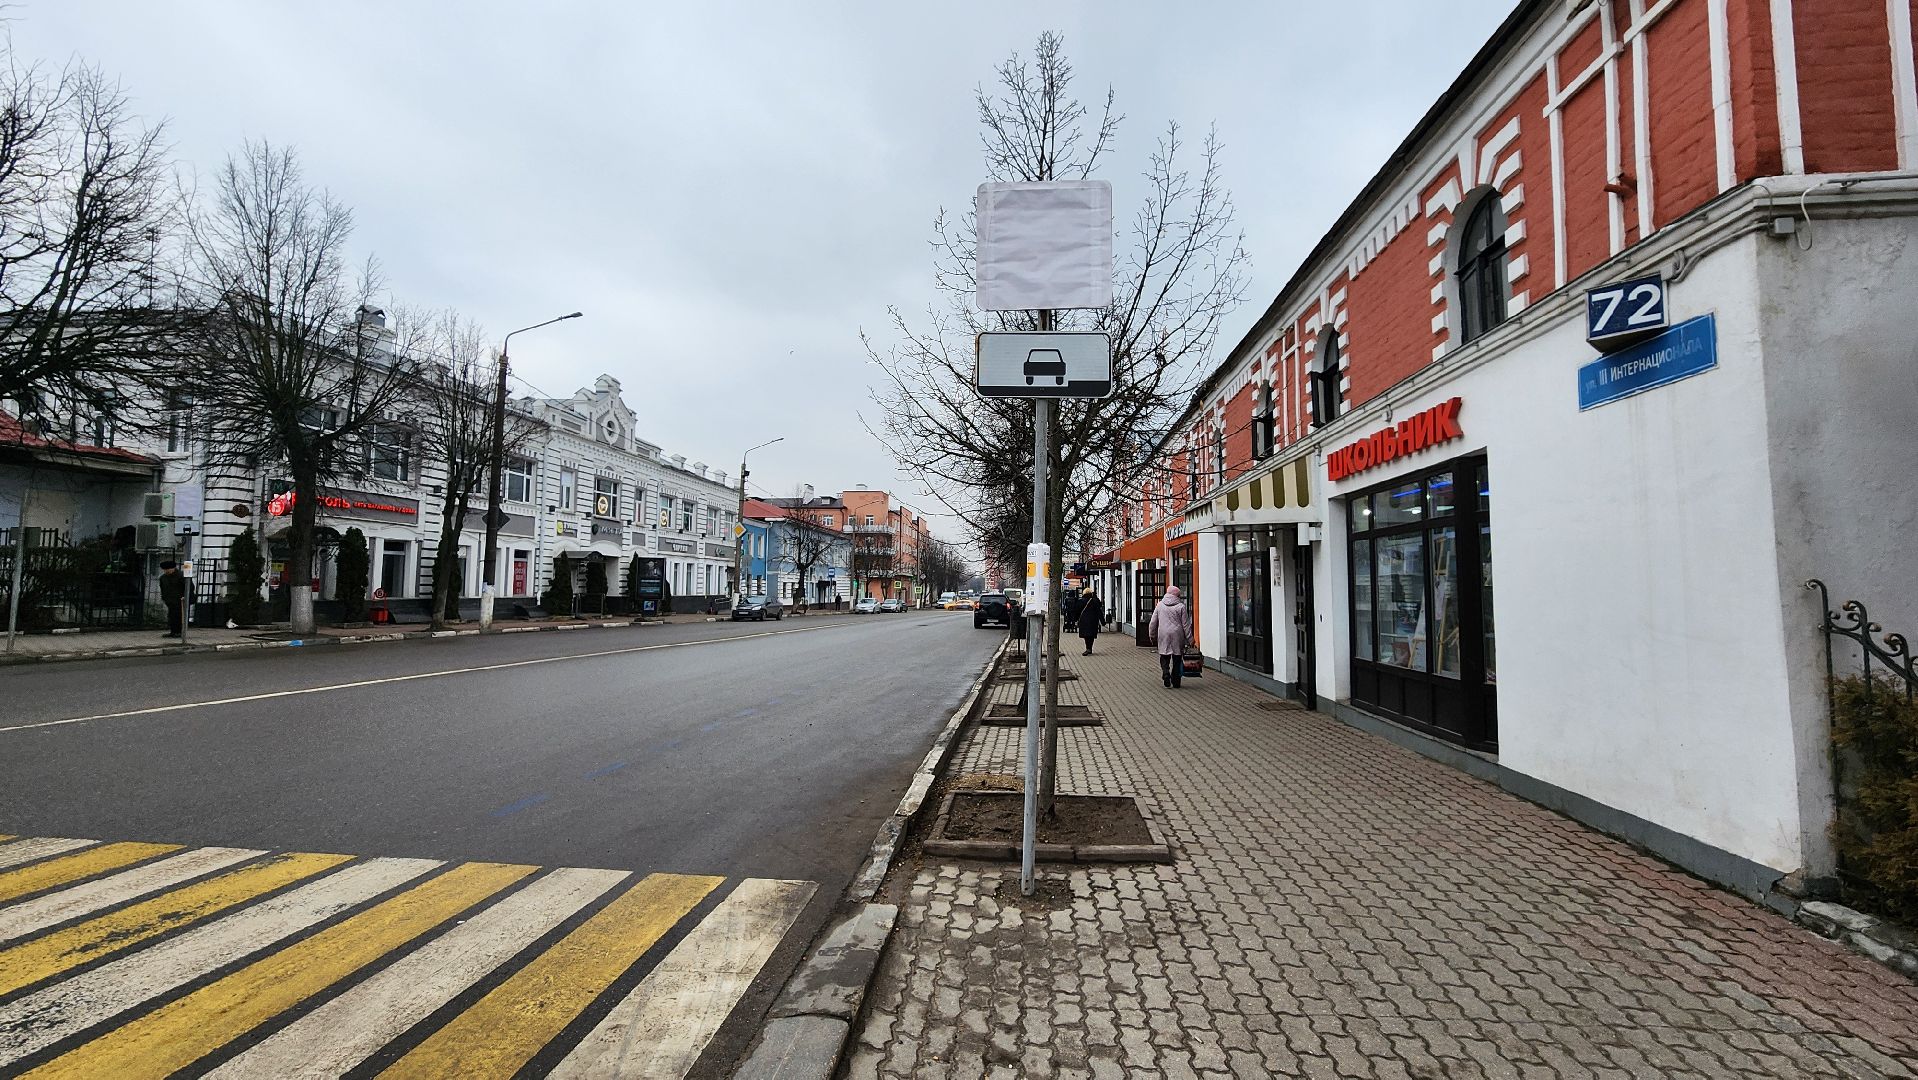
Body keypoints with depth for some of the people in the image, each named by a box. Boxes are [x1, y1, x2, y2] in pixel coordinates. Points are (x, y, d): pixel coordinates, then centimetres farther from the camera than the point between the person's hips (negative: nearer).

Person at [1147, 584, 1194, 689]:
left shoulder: (1160, 605, 4)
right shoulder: (1181, 606, -4)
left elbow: (1153, 622, 8)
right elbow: (1186, 624, -3)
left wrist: (1152, 635, 19)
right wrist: (1189, 639, 3)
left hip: (1163, 636, 1)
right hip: (1177, 637, -1)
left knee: (1164, 658, 10)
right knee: (1177, 660, 8)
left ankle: (1166, 673, -15)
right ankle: (1175, 682, 11)